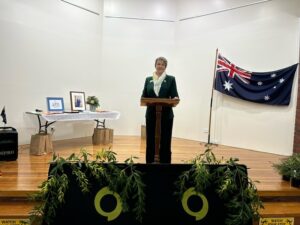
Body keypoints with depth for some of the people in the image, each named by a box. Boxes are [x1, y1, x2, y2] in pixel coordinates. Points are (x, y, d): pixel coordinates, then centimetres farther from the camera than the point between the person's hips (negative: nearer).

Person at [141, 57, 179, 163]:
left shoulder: (171, 79, 4)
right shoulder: (148, 79, 11)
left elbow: (175, 96, -2)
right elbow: (144, 96, 9)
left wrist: (175, 99, -24)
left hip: (166, 115, -2)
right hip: (151, 114, 2)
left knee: (165, 142, 3)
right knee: (150, 142, 5)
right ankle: (149, 162, 17)